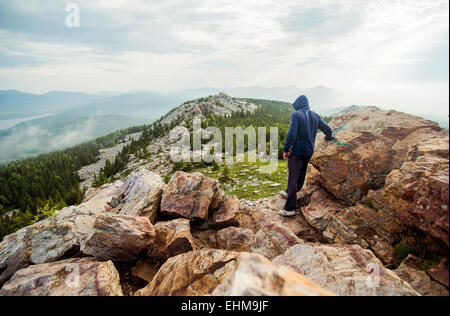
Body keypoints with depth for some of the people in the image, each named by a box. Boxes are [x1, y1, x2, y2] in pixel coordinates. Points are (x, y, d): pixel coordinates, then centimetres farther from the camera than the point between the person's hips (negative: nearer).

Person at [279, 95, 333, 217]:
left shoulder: (296, 115, -11)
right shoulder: (315, 116, 9)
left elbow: (292, 134, -21)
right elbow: (328, 129, 16)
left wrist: (286, 149, -13)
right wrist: (328, 137, 38)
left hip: (297, 150, -7)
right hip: (309, 151, 7)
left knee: (293, 177, -5)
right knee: (300, 174, 20)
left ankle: (290, 208, -5)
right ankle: (289, 193, 41)